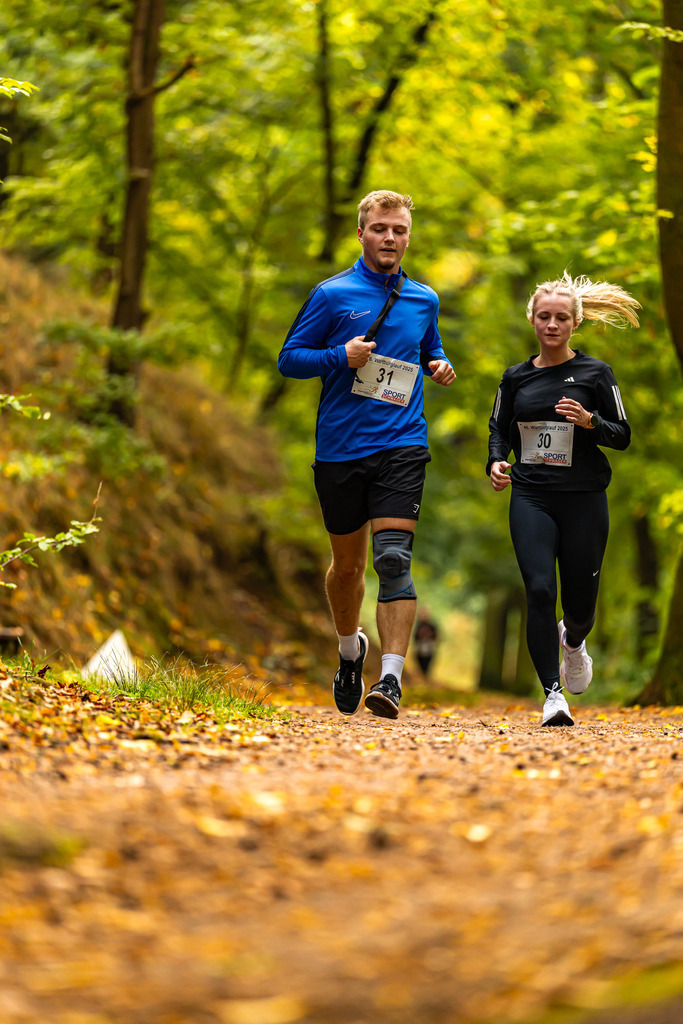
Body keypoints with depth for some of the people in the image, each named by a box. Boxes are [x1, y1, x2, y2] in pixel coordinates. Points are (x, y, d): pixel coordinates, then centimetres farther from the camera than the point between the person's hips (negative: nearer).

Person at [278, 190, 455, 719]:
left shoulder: (425, 300, 11)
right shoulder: (332, 294, 1)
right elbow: (290, 358, 2)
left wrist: (439, 366, 5)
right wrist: (341, 357, -14)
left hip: (402, 445, 0)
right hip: (340, 447, 0)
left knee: (394, 558, -15)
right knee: (348, 563, 12)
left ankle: (392, 678, -20)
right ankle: (350, 649, 40)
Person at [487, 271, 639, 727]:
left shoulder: (595, 373, 2)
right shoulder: (516, 377, 10)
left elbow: (623, 436, 3)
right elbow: (500, 428, 20)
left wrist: (590, 421, -17)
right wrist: (497, 461, -2)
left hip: (584, 498, -1)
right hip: (531, 497, 1)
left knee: (580, 600, 4)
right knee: (540, 591, -16)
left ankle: (573, 641, 42)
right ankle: (553, 693, -12)